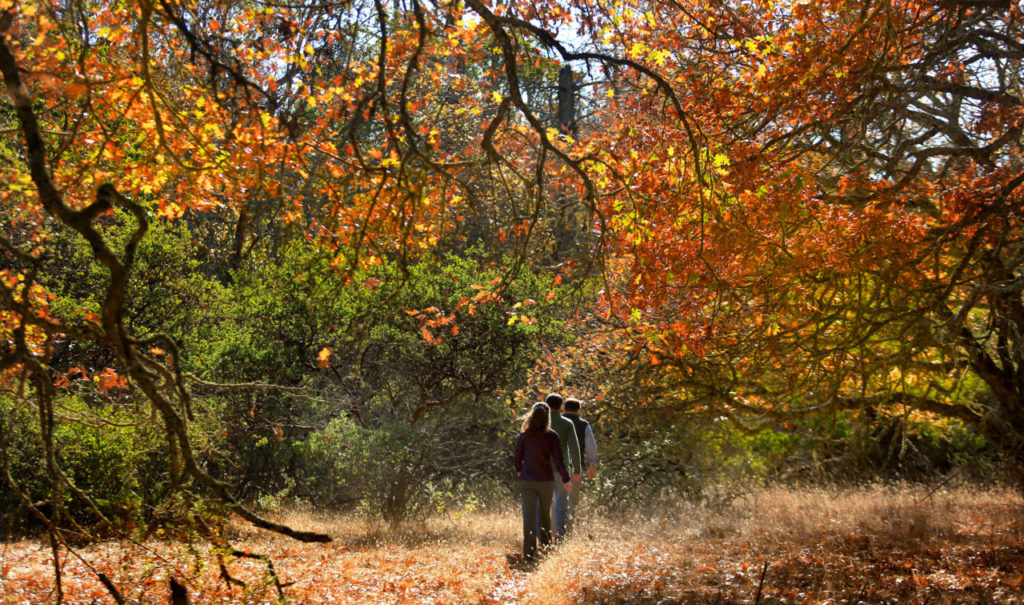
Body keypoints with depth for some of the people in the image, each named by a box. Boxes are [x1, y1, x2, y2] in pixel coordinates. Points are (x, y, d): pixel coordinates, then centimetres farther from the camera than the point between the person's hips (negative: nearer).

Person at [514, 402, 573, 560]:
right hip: (546, 480, 0)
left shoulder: (524, 435, -4)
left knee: (529, 515, -2)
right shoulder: (552, 436, -7)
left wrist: (519, 471, 26)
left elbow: (517, 456, 5)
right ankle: (546, 544, 34)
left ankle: (529, 551, -10)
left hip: (527, 481, 0)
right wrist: (565, 480, 0)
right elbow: (558, 460, -8)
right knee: (544, 513, 19)